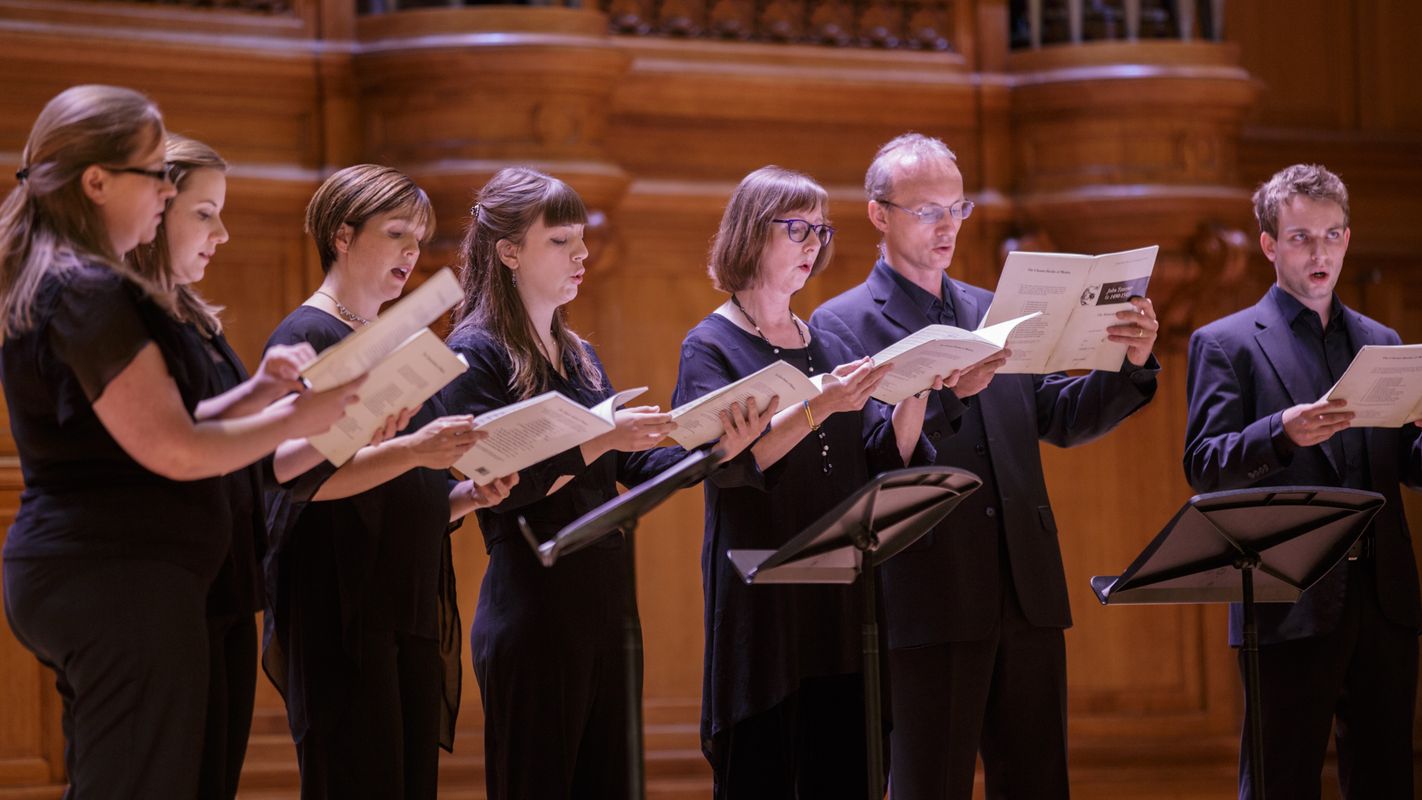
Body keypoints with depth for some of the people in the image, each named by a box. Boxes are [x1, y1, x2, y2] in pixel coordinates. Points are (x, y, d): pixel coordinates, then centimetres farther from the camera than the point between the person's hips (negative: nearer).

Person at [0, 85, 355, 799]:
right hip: (124, 580, -11)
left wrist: (257, 390, 9)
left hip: (68, 571, 11)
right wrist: (296, 419, -7)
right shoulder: (88, 294, -15)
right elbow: (174, 452, -18)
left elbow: (145, 423, 20)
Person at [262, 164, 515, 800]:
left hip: (412, 607, 8)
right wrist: (413, 451, -25)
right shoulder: (308, 337, -3)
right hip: (341, 612, -8)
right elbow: (299, 474, -16)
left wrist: (470, 494, 5)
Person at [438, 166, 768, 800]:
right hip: (533, 619, -8)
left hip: (605, 606, 8)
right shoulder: (476, 353, -7)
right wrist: (600, 441, -24)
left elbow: (634, 469, 12)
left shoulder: (577, 356, 17)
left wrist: (713, 449, -4)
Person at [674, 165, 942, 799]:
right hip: (761, 603, -5)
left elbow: (887, 460, 9)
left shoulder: (829, 346, 15)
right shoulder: (711, 346, -1)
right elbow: (732, 459, -17)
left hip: (841, 603, 5)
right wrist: (819, 408, -29)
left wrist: (916, 392, -8)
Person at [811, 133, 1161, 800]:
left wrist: (1131, 363, -3)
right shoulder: (843, 324, -1)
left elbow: (1061, 420, 13)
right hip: (928, 604, -6)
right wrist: (945, 394, -27)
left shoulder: (996, 313, 17)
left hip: (1027, 595, 6)